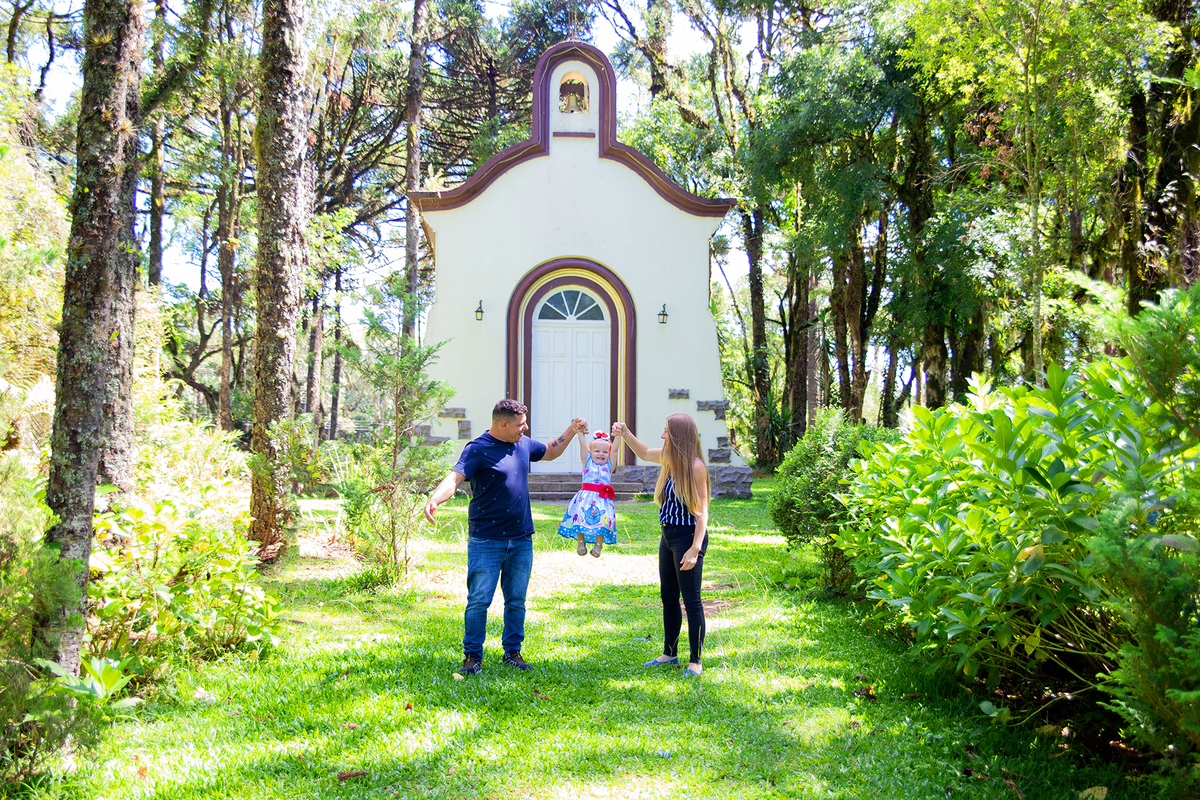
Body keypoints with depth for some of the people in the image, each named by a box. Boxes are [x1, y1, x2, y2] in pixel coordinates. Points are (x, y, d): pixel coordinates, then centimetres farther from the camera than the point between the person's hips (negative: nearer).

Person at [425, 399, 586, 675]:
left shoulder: (523, 445, 11)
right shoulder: (478, 449, -11)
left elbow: (550, 452, 30)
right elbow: (455, 478, -24)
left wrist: (571, 430, 21)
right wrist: (434, 499, -42)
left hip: (521, 540, 6)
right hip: (486, 541, -6)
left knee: (516, 601, 12)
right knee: (479, 600, -2)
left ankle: (512, 652, 25)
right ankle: (472, 655, 11)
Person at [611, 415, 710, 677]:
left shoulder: (695, 466, -17)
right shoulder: (669, 459, 6)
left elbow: (702, 511, -18)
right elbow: (644, 453, 27)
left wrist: (695, 549, -22)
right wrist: (625, 433, 12)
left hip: (688, 537, -9)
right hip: (668, 537, 9)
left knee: (691, 601, -2)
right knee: (668, 597, 16)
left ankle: (695, 661, 8)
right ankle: (670, 653, 30)